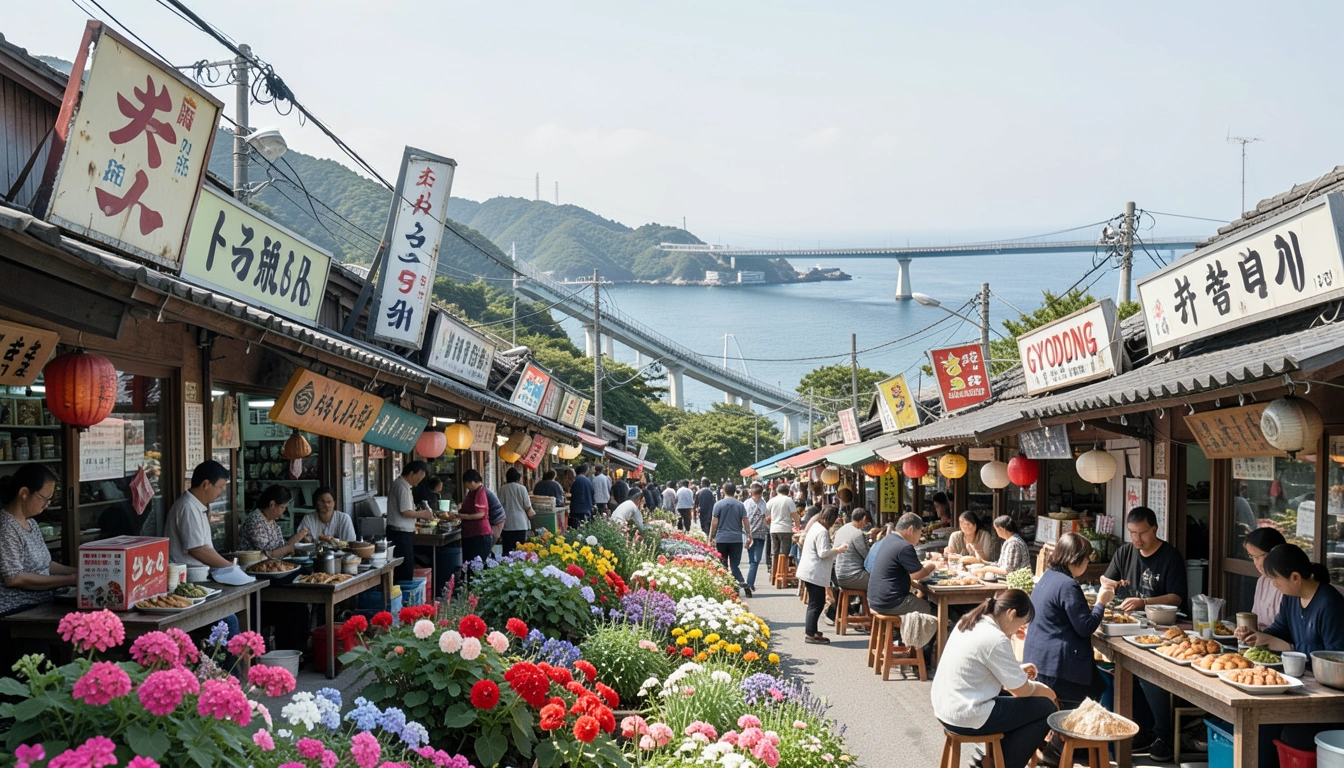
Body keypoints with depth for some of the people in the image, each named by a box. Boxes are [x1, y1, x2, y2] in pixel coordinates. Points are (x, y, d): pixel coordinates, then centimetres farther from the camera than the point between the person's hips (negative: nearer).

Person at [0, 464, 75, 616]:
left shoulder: (31, 524, 15)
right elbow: (14, 578, -18)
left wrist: (80, 573, 7)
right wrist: (70, 580, -18)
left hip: (41, 606, 9)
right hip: (17, 613, -9)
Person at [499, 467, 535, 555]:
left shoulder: (503, 489, -1)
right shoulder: (522, 488, -3)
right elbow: (527, 506, -2)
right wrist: (531, 514, 19)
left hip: (507, 524, 1)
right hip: (521, 523, -1)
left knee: (507, 550, 2)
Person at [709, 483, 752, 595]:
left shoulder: (718, 504, -3)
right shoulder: (740, 505, 3)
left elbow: (714, 523, -4)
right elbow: (746, 522, 1)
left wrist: (711, 538, 4)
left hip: (721, 539, -2)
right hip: (737, 539, 2)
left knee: (722, 565, 10)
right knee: (734, 565, 4)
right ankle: (743, 583, -16)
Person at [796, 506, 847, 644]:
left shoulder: (816, 526, 14)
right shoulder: (822, 531, -18)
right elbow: (823, 553, -22)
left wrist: (834, 547, 13)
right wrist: (838, 550, -11)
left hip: (808, 571, 11)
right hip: (815, 573, -11)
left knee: (815, 602, 19)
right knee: (817, 603, -5)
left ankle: (810, 629, 28)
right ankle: (810, 634, -2)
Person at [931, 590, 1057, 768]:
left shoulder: (969, 623, 6)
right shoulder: (995, 639, -20)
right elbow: (1022, 690, -11)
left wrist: (1017, 671, 16)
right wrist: (1042, 689, 9)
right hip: (966, 718, -9)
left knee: (1013, 699, 26)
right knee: (1046, 708, 0)